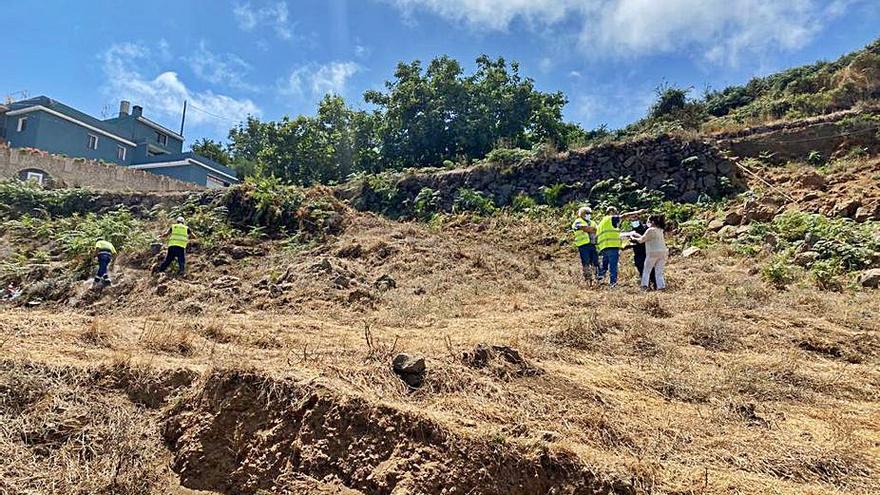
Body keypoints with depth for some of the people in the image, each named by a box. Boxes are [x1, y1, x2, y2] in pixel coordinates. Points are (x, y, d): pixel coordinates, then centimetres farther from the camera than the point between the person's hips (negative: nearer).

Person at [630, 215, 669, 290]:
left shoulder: (651, 230, -8)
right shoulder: (660, 230, 18)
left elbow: (641, 240, -3)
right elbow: (646, 238, 22)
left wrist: (634, 238, 15)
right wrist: (637, 235, 26)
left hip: (653, 253, -7)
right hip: (663, 252, 7)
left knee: (646, 271, 3)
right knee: (659, 272, 8)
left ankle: (644, 285, -4)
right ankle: (661, 286, 0)